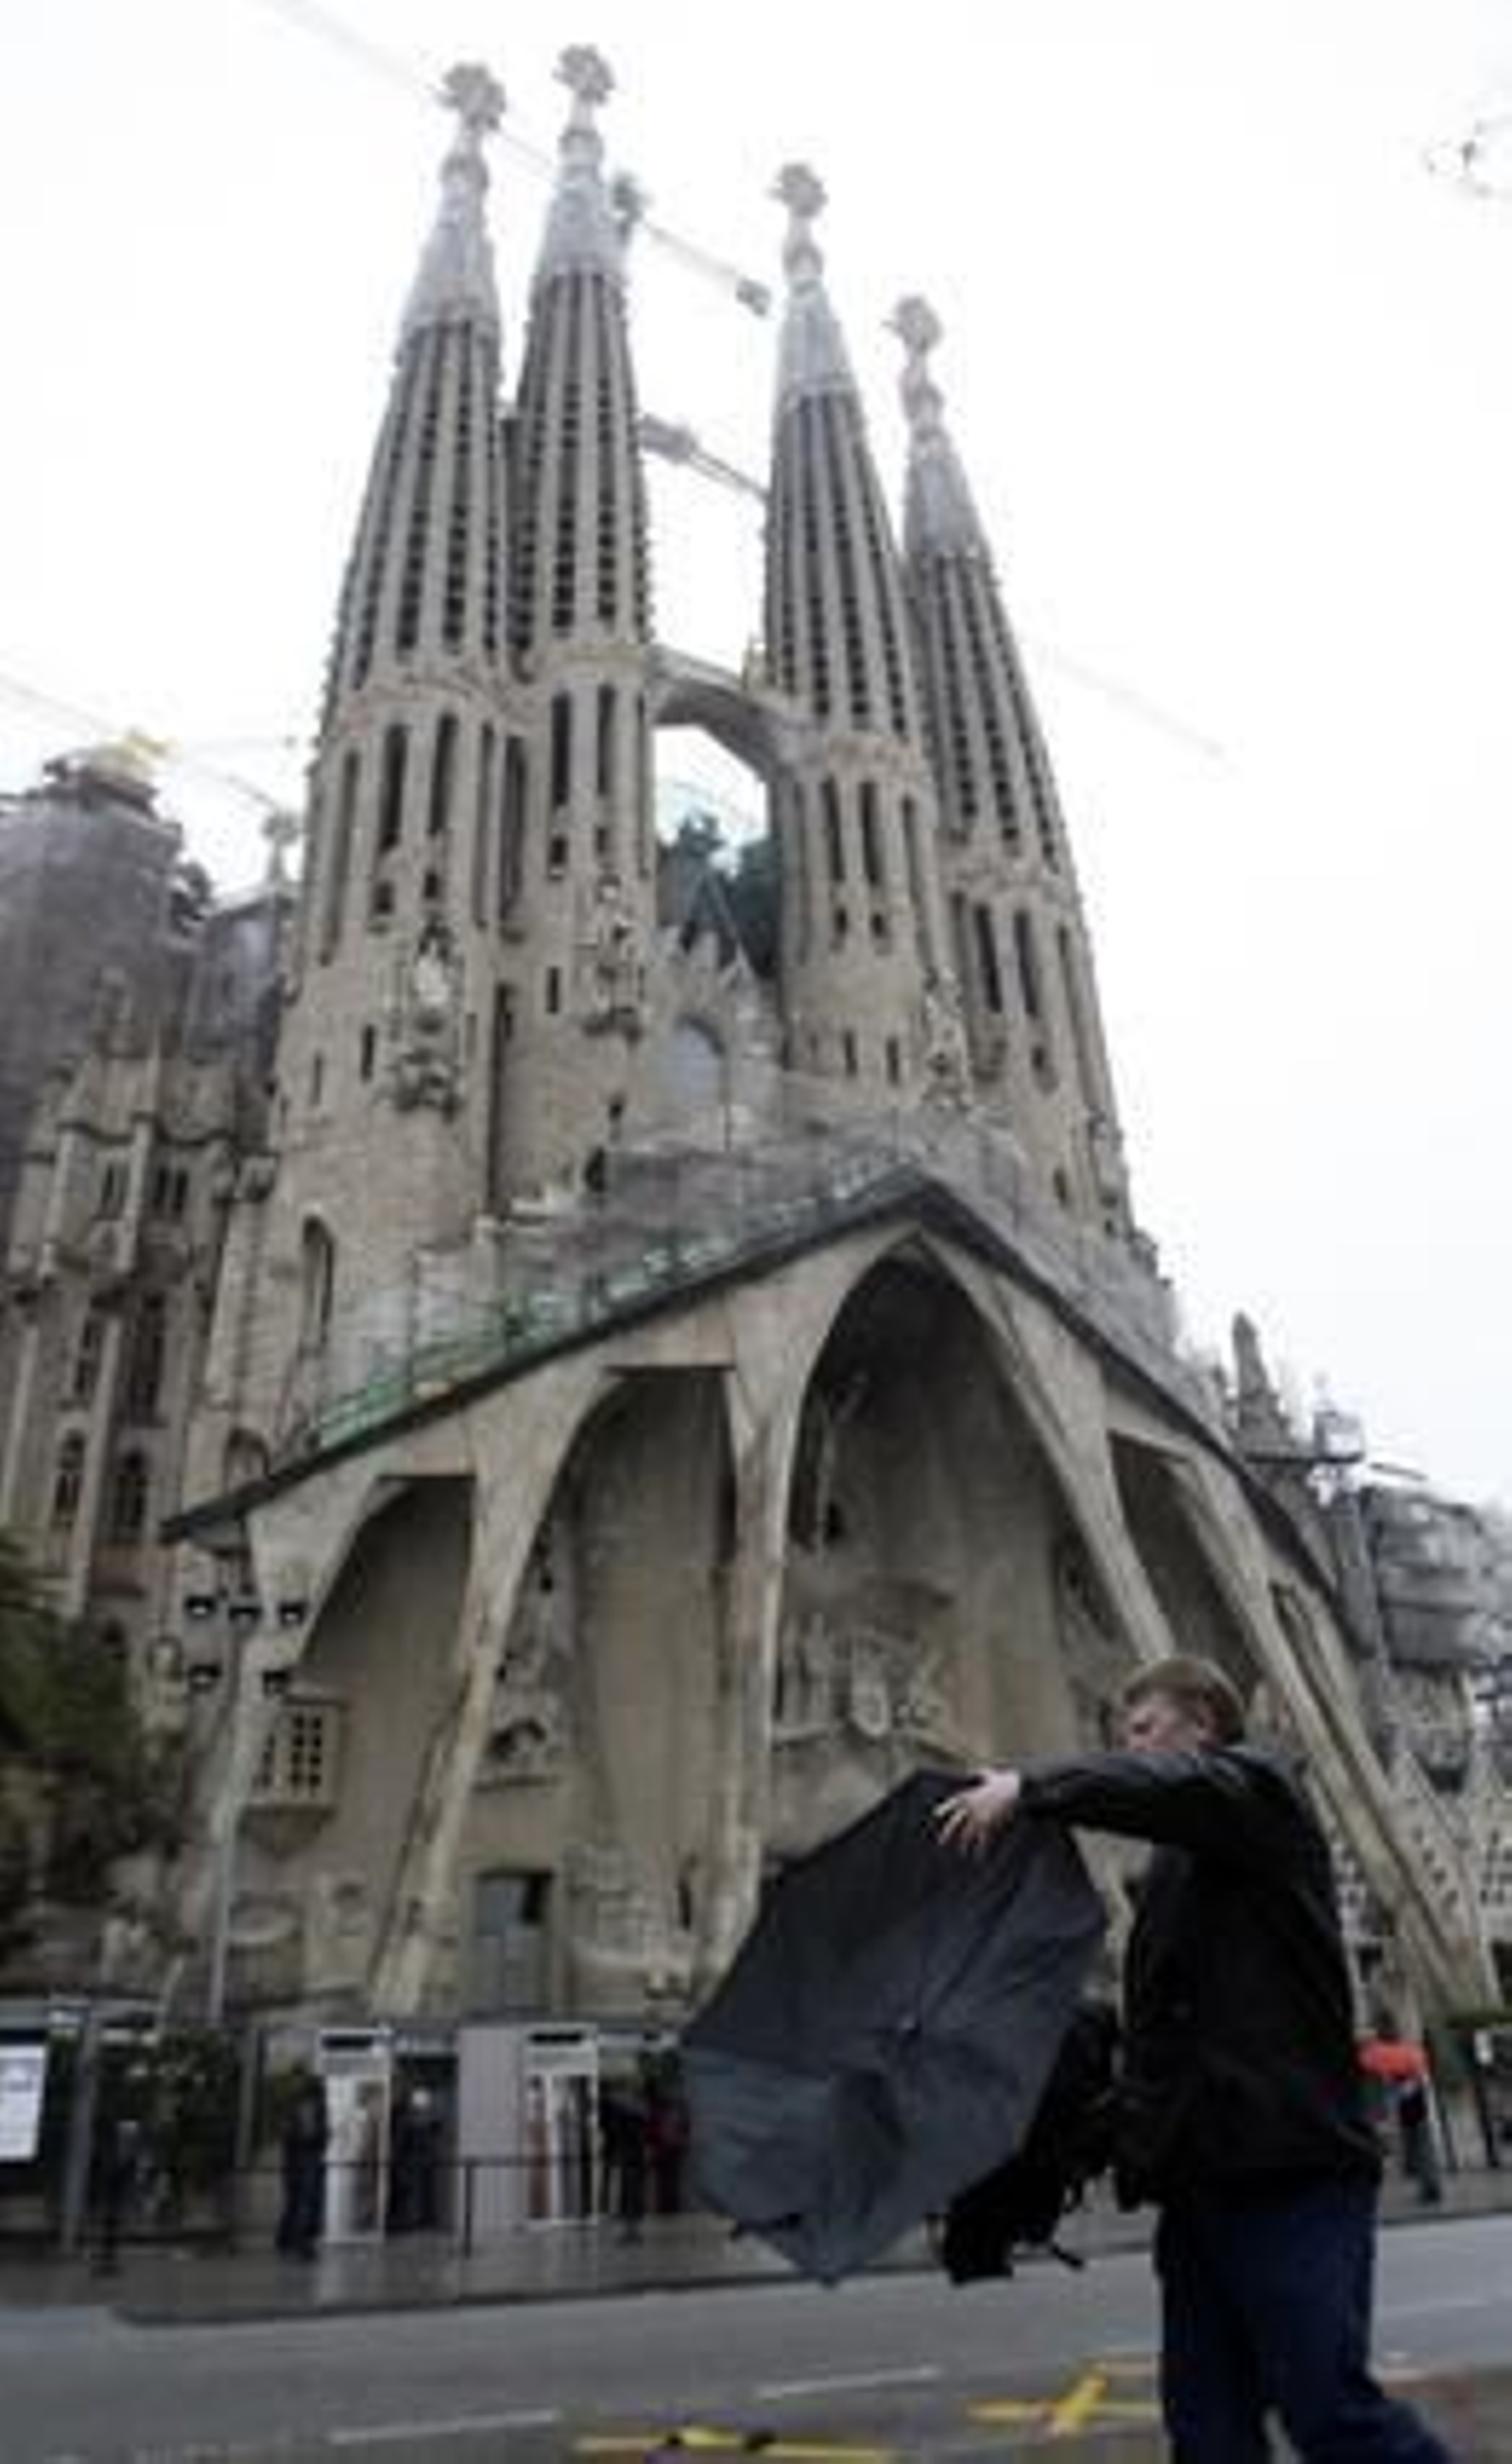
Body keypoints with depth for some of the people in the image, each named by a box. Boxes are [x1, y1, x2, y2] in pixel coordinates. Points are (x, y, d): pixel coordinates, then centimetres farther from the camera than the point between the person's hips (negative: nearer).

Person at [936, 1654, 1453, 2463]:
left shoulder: (1256, 1783, -1)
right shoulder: (1178, 1861, 24)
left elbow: (1164, 1788, -24)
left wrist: (1027, 1787, -30)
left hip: (1289, 2159, -8)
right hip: (1205, 2166, 8)